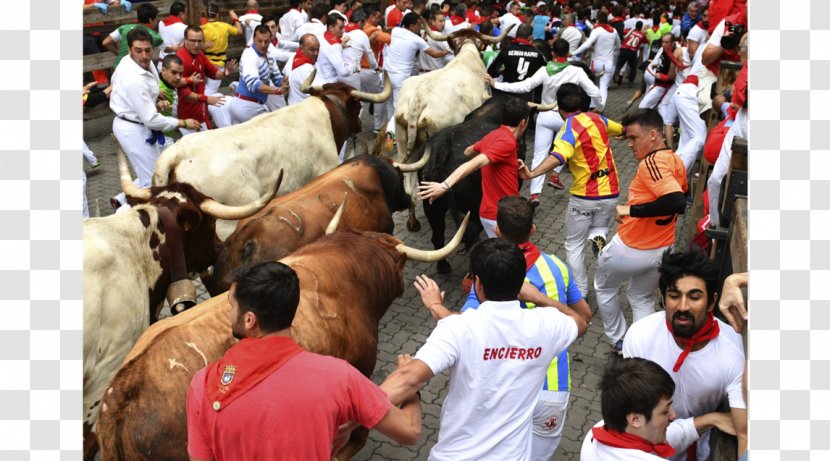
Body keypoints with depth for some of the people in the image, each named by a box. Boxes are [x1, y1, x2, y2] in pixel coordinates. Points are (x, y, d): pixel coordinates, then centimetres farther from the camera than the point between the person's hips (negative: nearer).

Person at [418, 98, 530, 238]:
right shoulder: (507, 143, -20)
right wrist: (445, 185, -44)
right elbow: (474, 163, -33)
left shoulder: (493, 136, 8)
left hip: (491, 211, 9)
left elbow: (468, 151, 27)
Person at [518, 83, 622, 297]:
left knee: (574, 245, 13)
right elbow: (621, 129, 25)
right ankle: (599, 238, -3)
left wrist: (532, 173, -53)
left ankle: (580, 293, 15)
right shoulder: (596, 118, 3)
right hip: (610, 191, 5)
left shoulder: (570, 129, -16)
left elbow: (558, 156, -39)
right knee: (599, 227, 32)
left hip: (584, 195, -5)